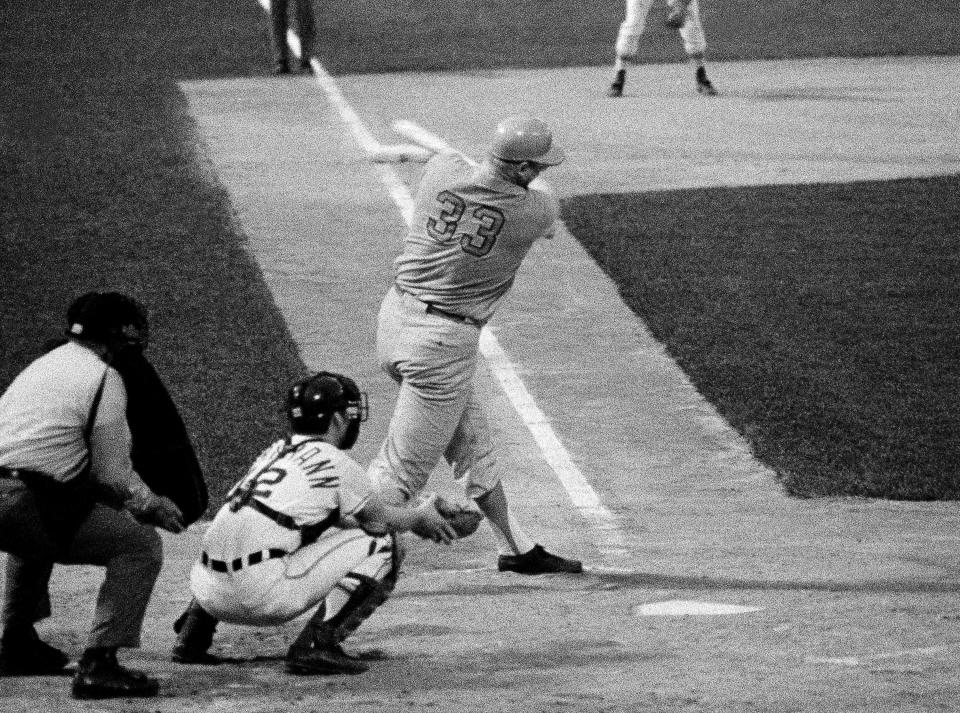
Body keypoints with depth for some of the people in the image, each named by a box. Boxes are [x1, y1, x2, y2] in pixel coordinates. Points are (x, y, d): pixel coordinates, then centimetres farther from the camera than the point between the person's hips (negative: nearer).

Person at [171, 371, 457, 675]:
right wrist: (420, 516, 33)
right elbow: (378, 519, 13)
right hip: (266, 597, -7)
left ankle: (191, 636, 25)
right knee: (381, 547, 2)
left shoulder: (273, 452, 23)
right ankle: (318, 644, -8)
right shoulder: (334, 461, 1)